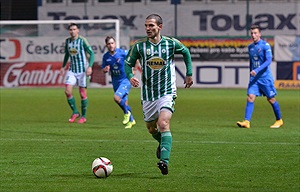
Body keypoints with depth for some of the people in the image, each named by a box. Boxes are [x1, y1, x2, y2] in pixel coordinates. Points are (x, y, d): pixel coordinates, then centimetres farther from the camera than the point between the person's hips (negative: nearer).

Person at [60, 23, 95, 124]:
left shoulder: (82, 40, -9)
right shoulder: (67, 41, 7)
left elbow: (91, 53, -9)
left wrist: (90, 66, -20)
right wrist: (63, 66, 21)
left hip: (82, 70, -4)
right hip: (72, 70, 4)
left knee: (82, 94, 0)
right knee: (67, 91, -9)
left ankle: (83, 116, 13)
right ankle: (75, 112, 8)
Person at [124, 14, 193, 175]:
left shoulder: (171, 43, -5)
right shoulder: (139, 46, -5)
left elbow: (186, 52, 16)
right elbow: (128, 63, 5)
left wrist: (189, 74, 16)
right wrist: (130, 76, -16)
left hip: (167, 92, -3)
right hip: (148, 94, 3)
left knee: (163, 124, -23)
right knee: (151, 128, 15)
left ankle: (164, 161, -30)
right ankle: (163, 143, 50)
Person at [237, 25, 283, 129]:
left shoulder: (265, 45, -9)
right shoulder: (250, 47, 11)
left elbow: (268, 61, -18)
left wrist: (257, 70, -26)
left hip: (265, 77, -5)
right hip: (254, 78, 5)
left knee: (271, 99, 4)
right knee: (250, 97, -10)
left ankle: (279, 120, 21)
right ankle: (246, 122, -16)